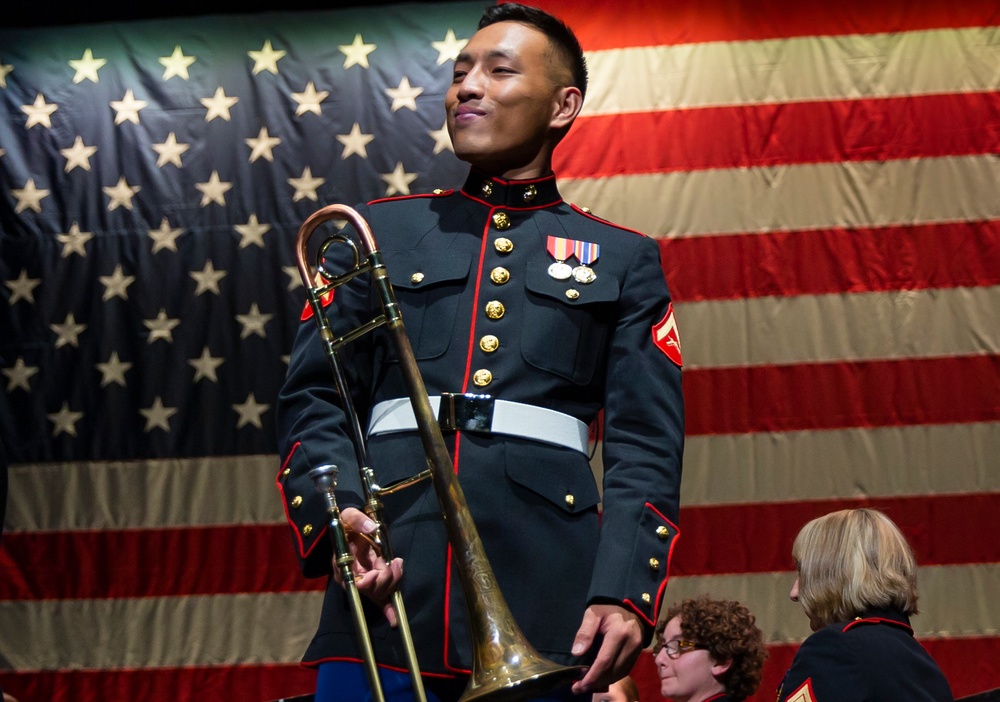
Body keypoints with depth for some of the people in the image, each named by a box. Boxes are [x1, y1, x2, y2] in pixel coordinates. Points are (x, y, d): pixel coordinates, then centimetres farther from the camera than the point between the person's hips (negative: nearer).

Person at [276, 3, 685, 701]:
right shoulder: (379, 230, 17)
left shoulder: (623, 259, 14)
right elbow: (313, 400, 12)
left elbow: (645, 445, 5)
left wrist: (626, 592, -10)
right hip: (389, 581, 1)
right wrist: (334, 518, -8)